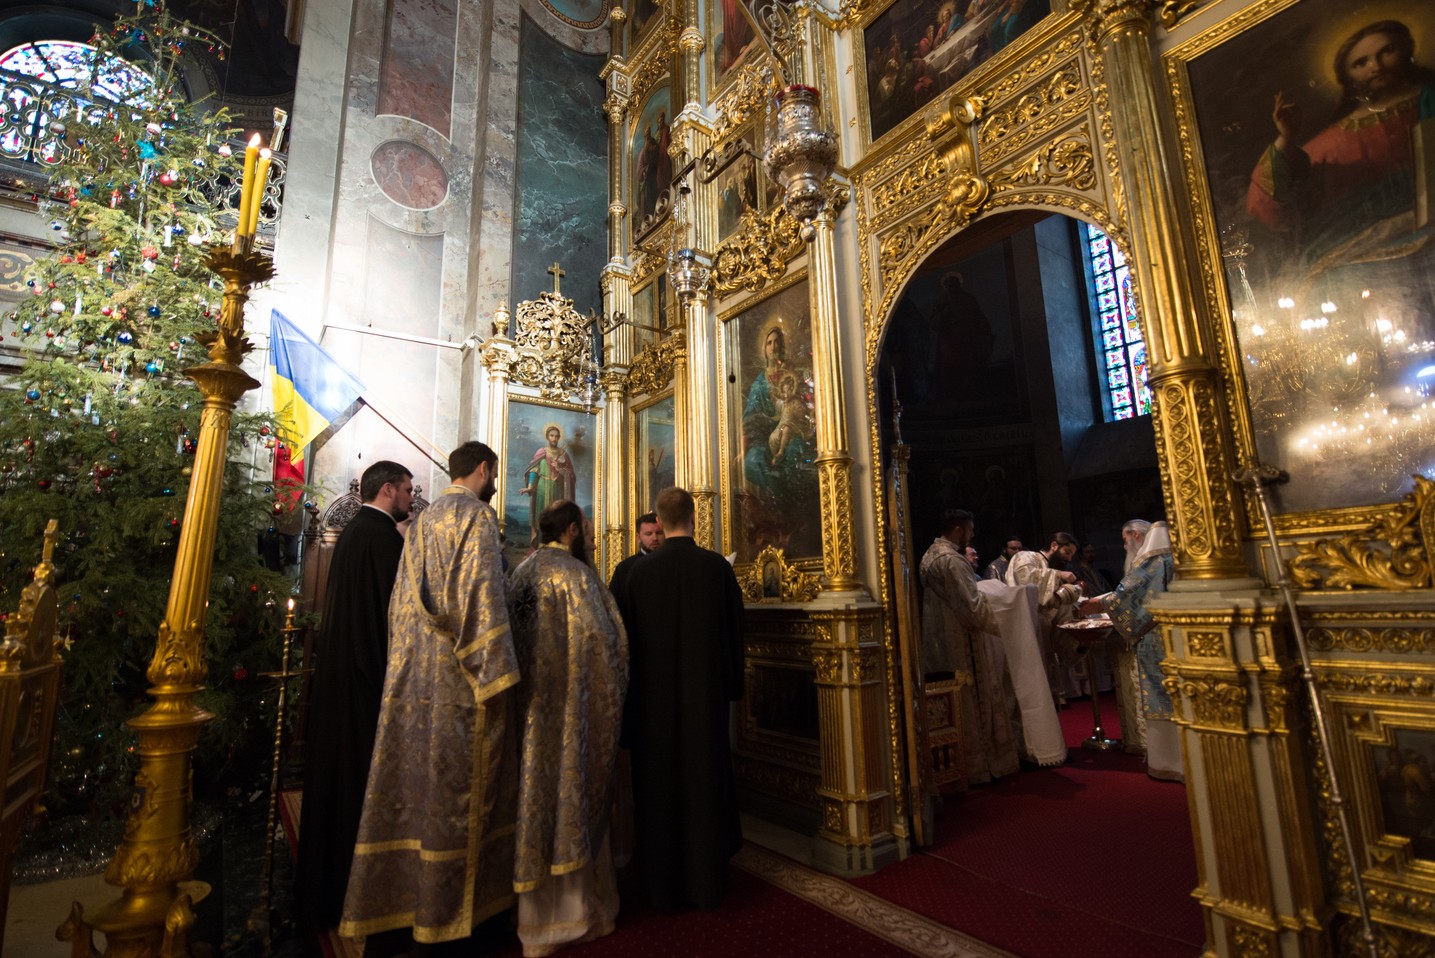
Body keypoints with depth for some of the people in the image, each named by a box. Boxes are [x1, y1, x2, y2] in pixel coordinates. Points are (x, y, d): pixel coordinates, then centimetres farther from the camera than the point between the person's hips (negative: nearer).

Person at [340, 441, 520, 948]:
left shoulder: (423, 520, 16)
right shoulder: (477, 514, -9)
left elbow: (404, 598, 17)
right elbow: (483, 595, -18)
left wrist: (405, 662, 21)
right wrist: (496, 674, -17)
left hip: (411, 673, 8)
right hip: (458, 676, -8)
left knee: (409, 782, 14)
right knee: (454, 787, 2)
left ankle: (387, 907, 24)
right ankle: (444, 913, 15)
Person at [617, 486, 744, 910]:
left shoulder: (640, 572, -8)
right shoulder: (718, 567, -9)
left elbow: (630, 639, 0)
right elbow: (735, 632, -1)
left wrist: (636, 695, 13)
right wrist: (733, 685, 12)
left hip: (654, 697, 0)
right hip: (706, 694, 0)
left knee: (659, 786, 13)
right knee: (705, 782, 13)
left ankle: (663, 885, 27)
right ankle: (706, 883, 26)